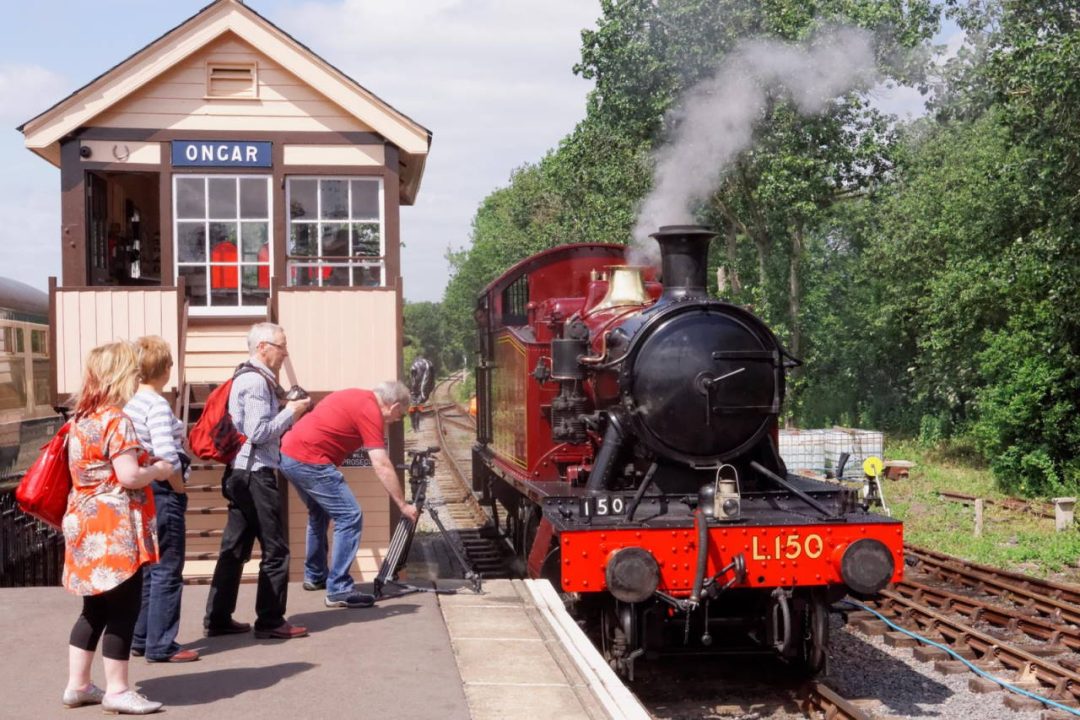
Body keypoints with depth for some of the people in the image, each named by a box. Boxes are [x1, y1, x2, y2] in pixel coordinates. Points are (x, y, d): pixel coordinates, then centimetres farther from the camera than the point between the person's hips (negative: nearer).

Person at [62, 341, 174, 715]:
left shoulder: (81, 419, 12)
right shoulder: (116, 420, -15)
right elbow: (128, 476, -22)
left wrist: (145, 463, 14)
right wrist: (160, 470, -4)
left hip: (88, 523, 9)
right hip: (115, 528, -9)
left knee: (96, 609, 16)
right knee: (123, 610, 0)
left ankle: (77, 685, 22)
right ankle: (117, 691, 6)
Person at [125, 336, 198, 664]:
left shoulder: (128, 401, 6)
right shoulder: (157, 405, -18)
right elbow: (166, 455, -27)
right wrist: (179, 488, -12)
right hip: (162, 494, -8)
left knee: (147, 568, 18)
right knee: (167, 572, 1)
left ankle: (141, 638, 25)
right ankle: (161, 645, 7)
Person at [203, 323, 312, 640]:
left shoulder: (248, 379, 16)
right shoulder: (256, 382, -15)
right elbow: (258, 433, -21)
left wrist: (287, 412, 10)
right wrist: (291, 412, -11)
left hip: (241, 475, 10)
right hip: (256, 474, -10)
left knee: (235, 548, 13)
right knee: (275, 550, -2)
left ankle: (218, 618, 17)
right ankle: (270, 621, 4)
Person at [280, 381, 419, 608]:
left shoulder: (357, 396, 17)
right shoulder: (371, 411, -11)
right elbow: (381, 465, -16)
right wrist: (403, 505, -12)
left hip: (288, 453, 10)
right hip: (309, 460, -10)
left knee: (319, 513, 27)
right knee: (350, 517, -8)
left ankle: (315, 576, 38)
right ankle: (339, 590, -8)